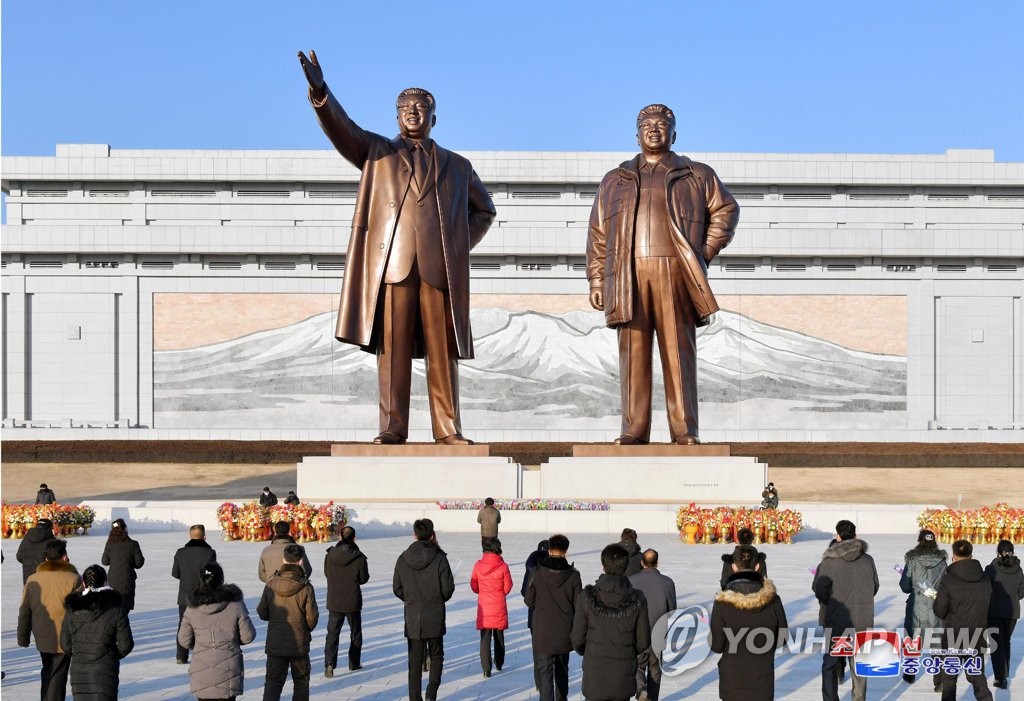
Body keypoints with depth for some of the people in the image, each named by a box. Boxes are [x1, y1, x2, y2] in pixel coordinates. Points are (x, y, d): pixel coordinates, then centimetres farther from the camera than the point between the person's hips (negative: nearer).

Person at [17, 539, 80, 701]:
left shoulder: (33, 580, -1)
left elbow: (24, 612, 4)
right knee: (57, 676, 2)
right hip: (64, 639, -4)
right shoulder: (73, 579, -13)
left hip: (42, 638, 4)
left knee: (47, 671, 23)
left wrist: (23, 639, 13)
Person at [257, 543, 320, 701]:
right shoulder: (305, 587, -15)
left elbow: (262, 613, -1)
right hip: (299, 644, -2)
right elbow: (312, 617, -10)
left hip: (274, 643, 2)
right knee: (301, 681, 16)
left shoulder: (271, 584, -7)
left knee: (273, 682, 6)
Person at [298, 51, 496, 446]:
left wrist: (462, 246, 13)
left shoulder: (457, 166, 23)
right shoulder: (377, 152, 18)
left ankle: (448, 429, 1)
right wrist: (320, 91, -17)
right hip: (391, 263, -1)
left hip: (441, 266, 1)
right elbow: (340, 127, 2)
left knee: (443, 350, -1)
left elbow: (484, 210, 30)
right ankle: (392, 427, -2)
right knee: (392, 348, -4)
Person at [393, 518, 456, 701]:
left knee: (414, 661, 9)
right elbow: (448, 587, -8)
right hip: (434, 616, -2)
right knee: (436, 655, 13)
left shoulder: (403, 559, -1)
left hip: (412, 616, 2)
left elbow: (397, 588, 4)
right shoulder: (439, 557, -10)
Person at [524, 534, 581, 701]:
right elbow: (578, 605, -5)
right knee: (562, 670, 22)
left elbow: (529, 601, 0)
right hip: (565, 633, 2)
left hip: (543, 633, -2)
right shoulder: (573, 575, -9)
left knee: (544, 672, -1)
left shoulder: (537, 573, -10)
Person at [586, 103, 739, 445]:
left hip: (675, 274, -2)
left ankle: (684, 430, -6)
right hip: (628, 276, 2)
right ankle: (634, 430, -2)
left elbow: (726, 209, 16)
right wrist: (597, 280, 7)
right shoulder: (615, 180, 21)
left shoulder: (697, 175, 16)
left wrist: (706, 251, 4)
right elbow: (598, 234, 17)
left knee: (679, 351, -5)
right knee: (633, 353, -3)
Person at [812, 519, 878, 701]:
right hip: (862, 620, 2)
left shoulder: (829, 561, -12)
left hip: (835, 620, -2)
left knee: (830, 664, 9)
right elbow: (875, 587, 7)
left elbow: (818, 589, -11)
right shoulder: (867, 560, -3)